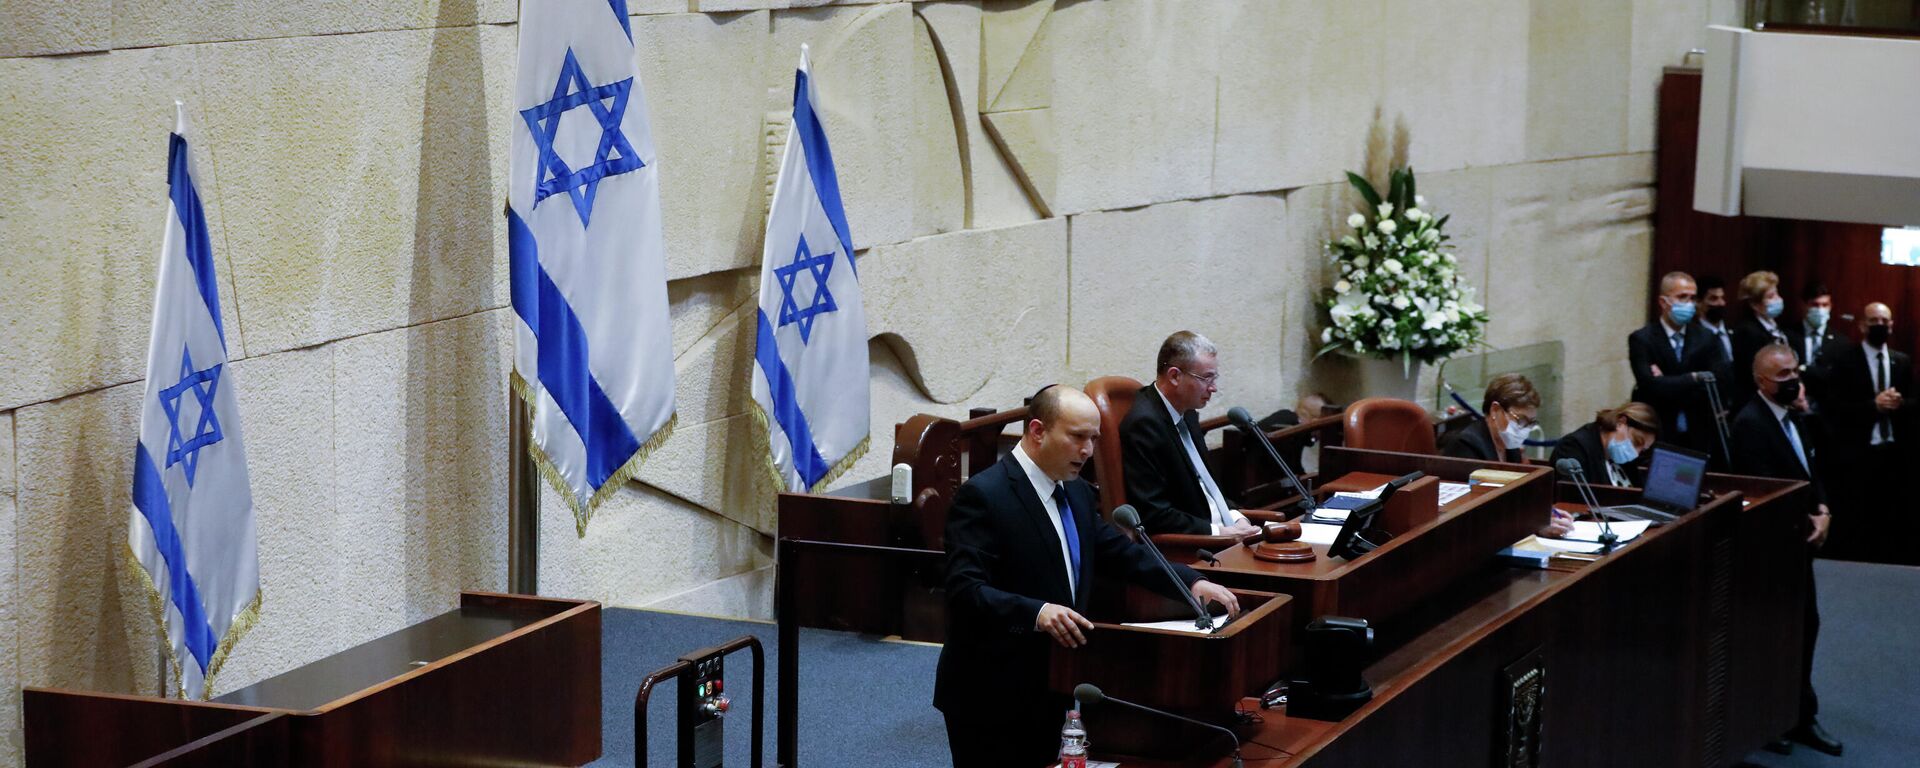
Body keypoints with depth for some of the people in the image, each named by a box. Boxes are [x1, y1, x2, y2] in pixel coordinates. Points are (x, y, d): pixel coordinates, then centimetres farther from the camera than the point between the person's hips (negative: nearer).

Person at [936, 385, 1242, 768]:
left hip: (1048, 690, 8)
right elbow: (964, 590, -25)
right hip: (991, 697, -8)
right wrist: (1036, 613, -39)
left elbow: (1120, 552, 16)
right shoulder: (983, 496, -17)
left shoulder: (1076, 492, 10)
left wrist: (1191, 581, 1)